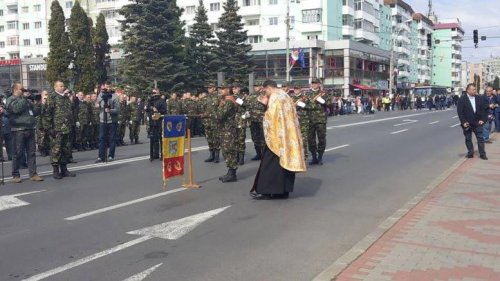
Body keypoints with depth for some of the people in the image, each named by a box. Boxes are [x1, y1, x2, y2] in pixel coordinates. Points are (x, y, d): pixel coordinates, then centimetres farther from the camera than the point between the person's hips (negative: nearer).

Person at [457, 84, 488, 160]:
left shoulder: (480, 99, 2)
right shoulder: (462, 99, -7)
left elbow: (484, 109, 7)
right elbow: (459, 111, -9)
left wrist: (483, 119, -2)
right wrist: (463, 122, -14)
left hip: (477, 122, 2)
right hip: (467, 123, -2)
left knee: (480, 138, 3)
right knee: (468, 139, 7)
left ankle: (482, 154, 10)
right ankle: (470, 153, 19)